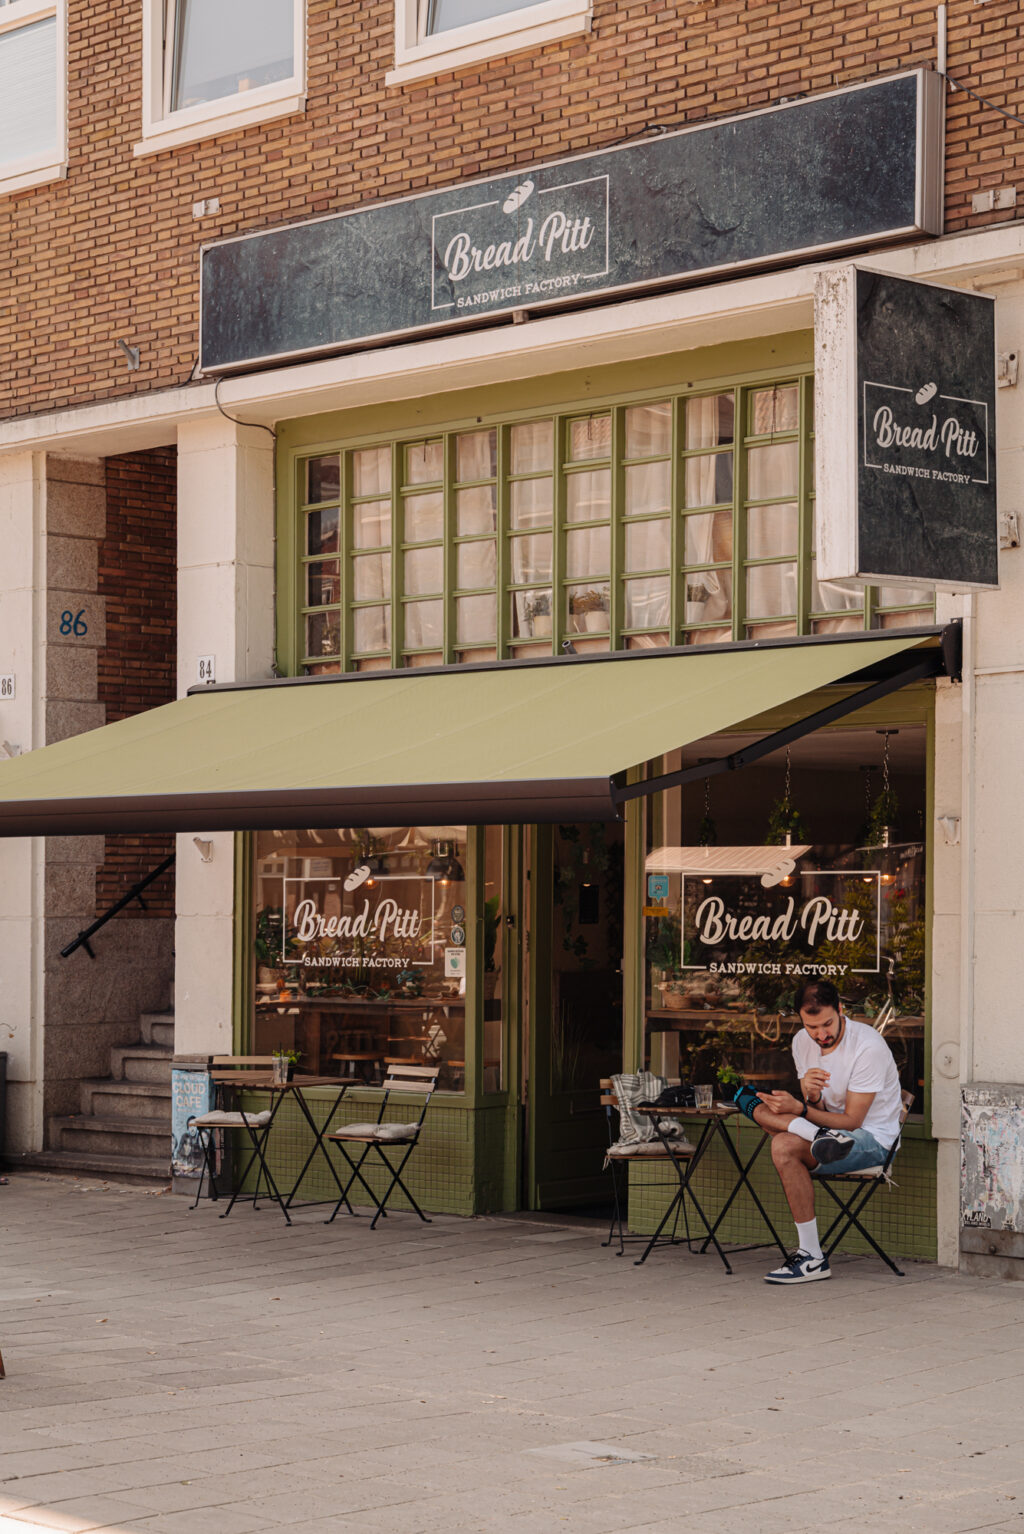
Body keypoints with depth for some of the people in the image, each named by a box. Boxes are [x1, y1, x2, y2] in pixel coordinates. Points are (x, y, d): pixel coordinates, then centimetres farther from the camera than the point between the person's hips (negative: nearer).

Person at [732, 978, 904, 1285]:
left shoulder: (868, 1047, -21)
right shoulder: (802, 1042, 0)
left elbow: (852, 1121, -20)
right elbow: (817, 1111, 1)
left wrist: (800, 1109, -29)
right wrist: (810, 1097, -23)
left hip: (872, 1139, -7)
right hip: (831, 1127, 7)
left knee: (785, 1147, -31)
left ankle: (812, 1257, -27)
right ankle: (821, 1140, -25)